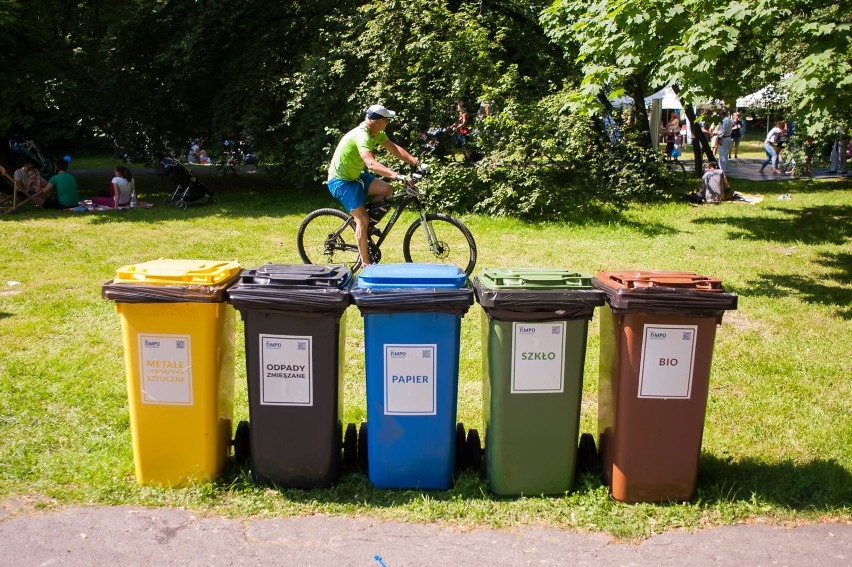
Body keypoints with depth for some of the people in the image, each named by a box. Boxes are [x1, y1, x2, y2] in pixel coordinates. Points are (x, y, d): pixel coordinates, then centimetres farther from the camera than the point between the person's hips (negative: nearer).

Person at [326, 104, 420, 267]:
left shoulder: (376, 133, -1)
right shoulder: (361, 136, -31)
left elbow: (395, 149, 0)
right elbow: (371, 164, -45)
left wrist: (416, 163, -12)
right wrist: (397, 176, -52)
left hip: (354, 175, 9)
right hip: (340, 181, -9)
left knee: (386, 190, -5)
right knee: (362, 219, -13)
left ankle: (369, 224, 11)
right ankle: (366, 264, -3)